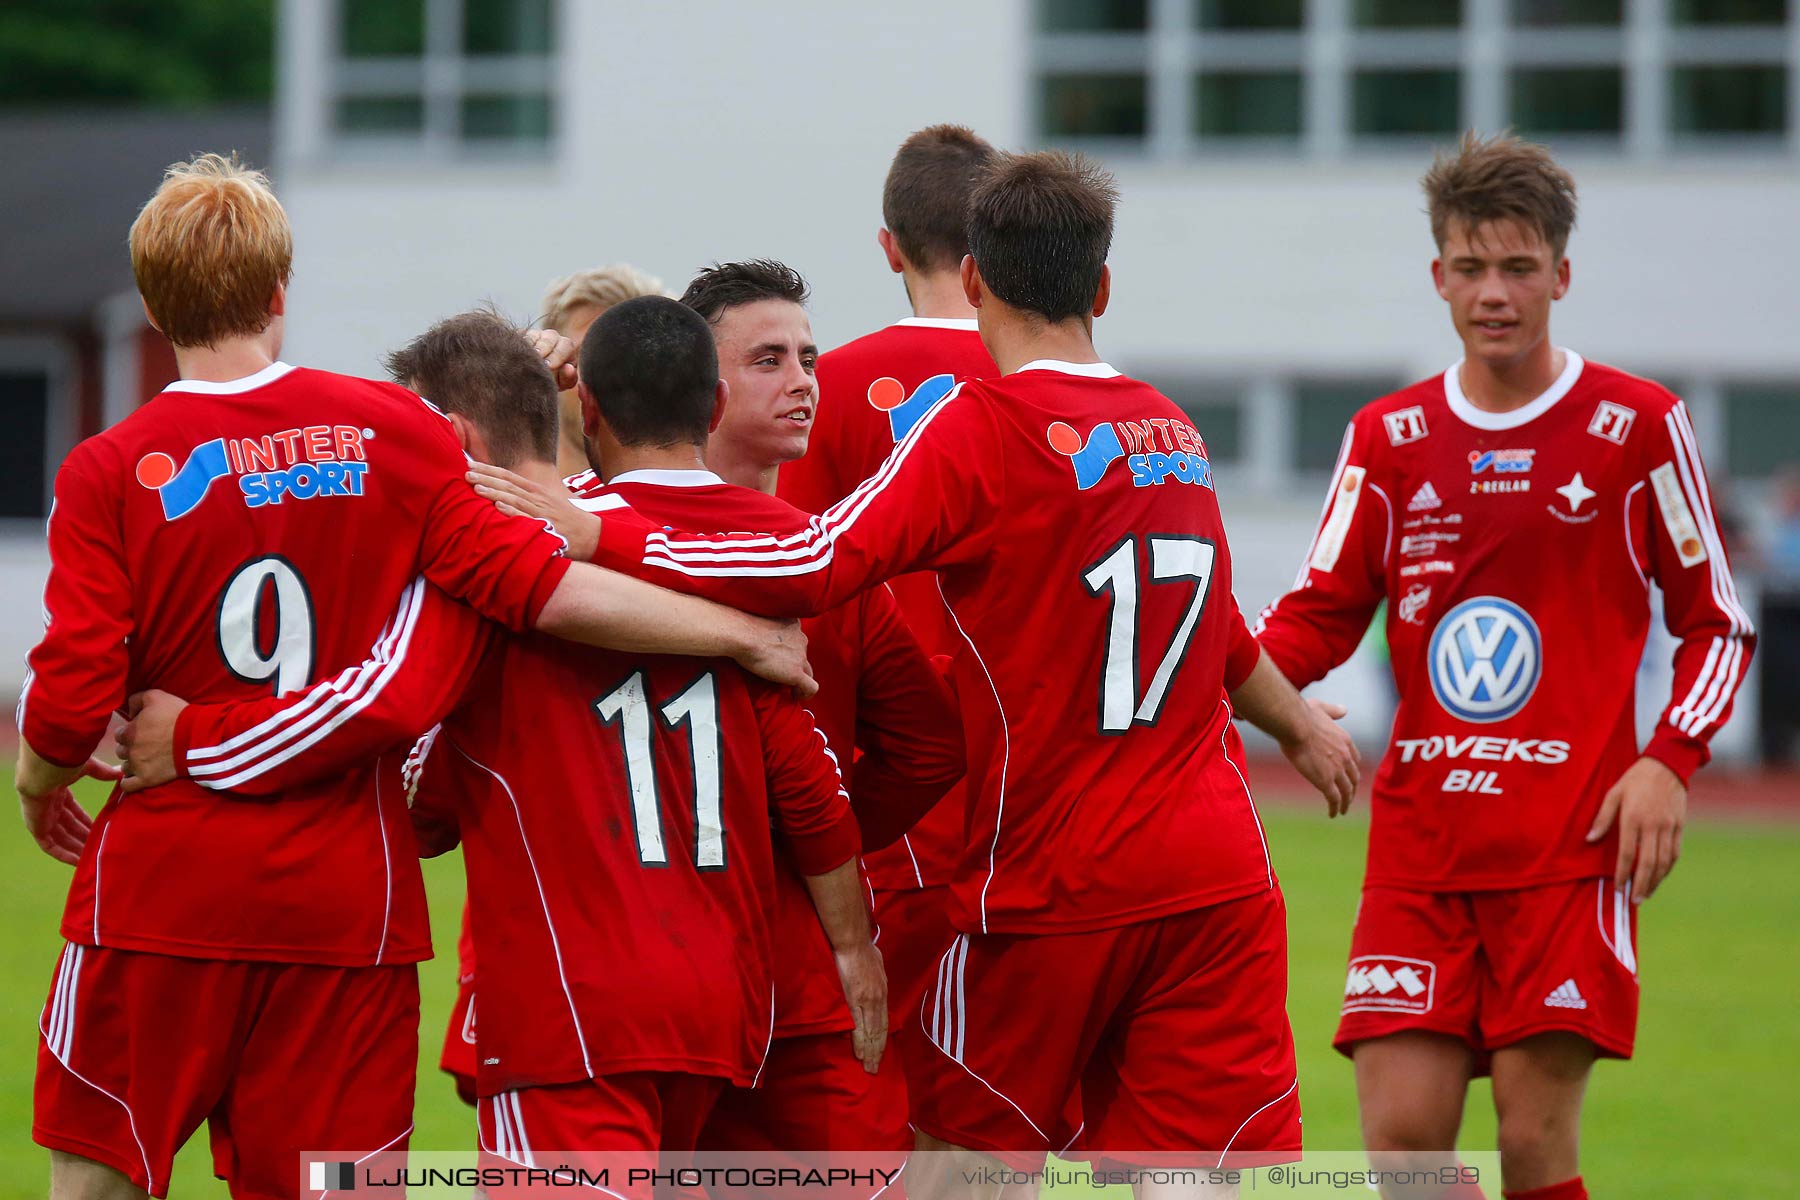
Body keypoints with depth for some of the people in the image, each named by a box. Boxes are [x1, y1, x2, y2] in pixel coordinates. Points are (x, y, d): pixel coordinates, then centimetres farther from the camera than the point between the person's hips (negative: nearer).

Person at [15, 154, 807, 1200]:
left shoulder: (109, 473, -5)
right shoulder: (390, 430, -1)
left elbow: (71, 705, -10)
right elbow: (535, 587, -7)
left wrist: (38, 782, 13)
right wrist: (743, 634, 0)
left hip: (161, 886, -2)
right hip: (348, 898, 2)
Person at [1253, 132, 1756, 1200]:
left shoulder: (1637, 427, 2)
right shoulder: (1389, 439, 11)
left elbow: (1719, 624, 7)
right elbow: (1320, 617, 10)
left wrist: (1669, 762, -8)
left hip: (1572, 841, -3)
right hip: (1420, 838, 3)